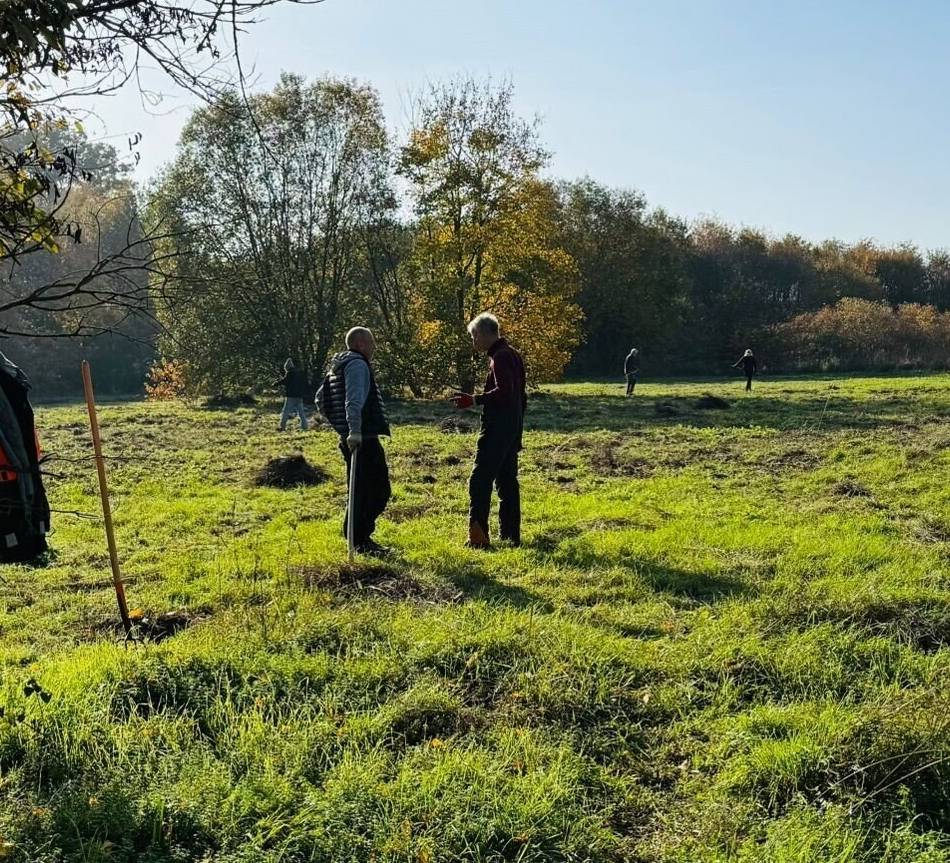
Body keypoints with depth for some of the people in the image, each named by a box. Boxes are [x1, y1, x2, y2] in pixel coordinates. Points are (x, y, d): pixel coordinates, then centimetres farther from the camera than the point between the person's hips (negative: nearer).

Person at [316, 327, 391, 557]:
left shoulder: (338, 367, 20)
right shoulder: (358, 365, -11)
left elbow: (320, 398, 27)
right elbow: (354, 400, -26)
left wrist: (339, 424, 27)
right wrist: (354, 430, -34)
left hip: (351, 438, 10)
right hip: (363, 439, -10)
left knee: (363, 489, 17)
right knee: (376, 490, -7)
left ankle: (361, 537, 23)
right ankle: (361, 541, -4)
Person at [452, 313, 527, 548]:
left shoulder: (500, 357, -14)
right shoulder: (512, 354, 17)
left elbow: (504, 392, -27)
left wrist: (473, 400, -27)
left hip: (497, 429, -10)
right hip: (512, 427, 10)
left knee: (480, 480, -9)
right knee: (507, 480, 13)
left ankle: (478, 536, -10)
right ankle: (511, 535, 18)